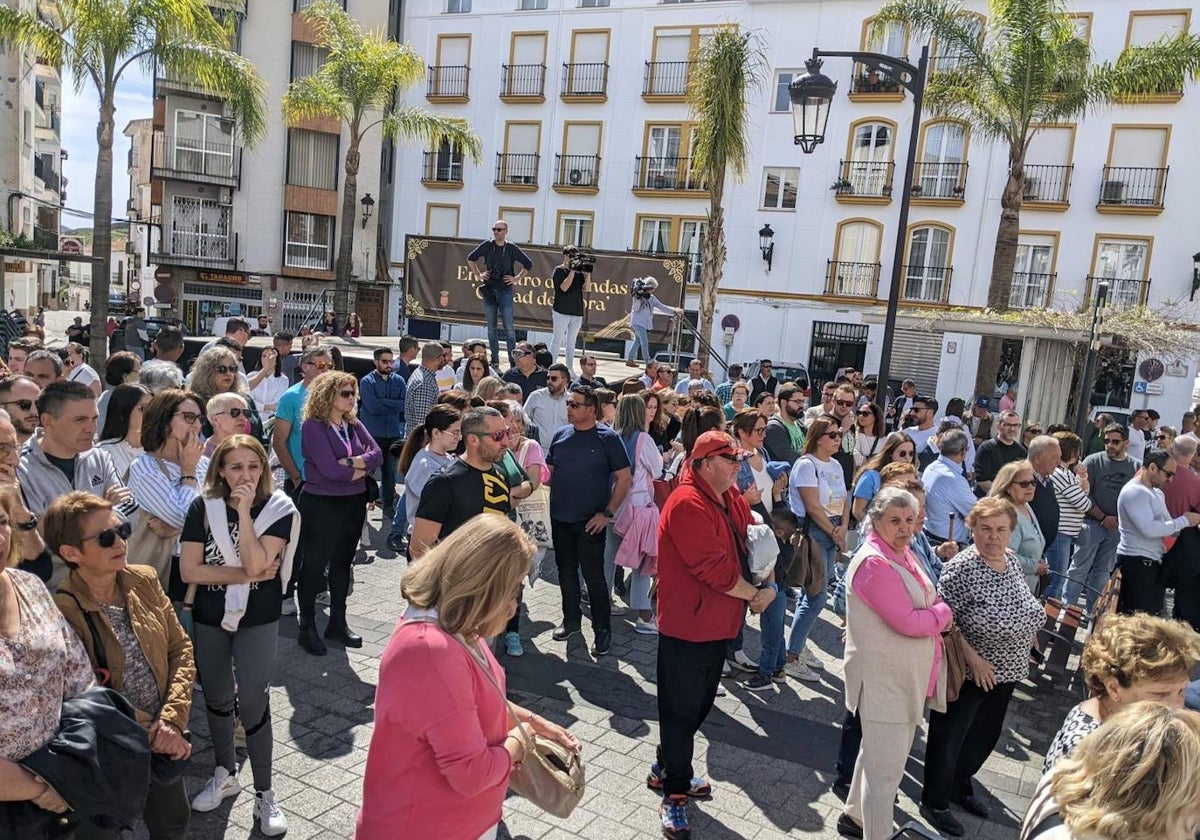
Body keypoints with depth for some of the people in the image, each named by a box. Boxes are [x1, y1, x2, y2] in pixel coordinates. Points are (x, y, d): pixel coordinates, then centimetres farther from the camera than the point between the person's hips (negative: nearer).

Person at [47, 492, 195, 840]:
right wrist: (151, 734, -15)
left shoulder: (145, 580, -6)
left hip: (165, 743, 5)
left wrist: (172, 720, -14)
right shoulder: (61, 612, -22)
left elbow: (181, 649, -3)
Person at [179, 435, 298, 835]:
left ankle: (264, 792, 13)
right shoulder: (203, 507, -7)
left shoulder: (278, 509, -12)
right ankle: (225, 773, 40)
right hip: (209, 619, 3)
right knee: (216, 698, 18)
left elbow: (256, 564, -24)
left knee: (252, 703, -5)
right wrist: (245, 574, -18)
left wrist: (245, 511, -27)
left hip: (258, 621, -3)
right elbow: (189, 570, -13)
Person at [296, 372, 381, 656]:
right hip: (321, 504, -7)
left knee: (343, 562, 15)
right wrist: (362, 467, -9)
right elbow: (330, 469, -23)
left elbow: (377, 455, -4)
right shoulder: (313, 426, -14)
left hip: (354, 503, 7)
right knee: (315, 564, 5)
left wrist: (350, 462, -20)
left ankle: (338, 622, 28)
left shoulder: (354, 424, 6)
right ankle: (307, 627, 17)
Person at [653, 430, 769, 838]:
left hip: (719, 624, 9)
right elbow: (713, 568, -25)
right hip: (687, 628, -9)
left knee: (699, 705, 21)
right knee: (681, 709, 4)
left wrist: (767, 581, -8)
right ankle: (674, 794, 19)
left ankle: (666, 770, 40)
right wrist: (754, 595, -13)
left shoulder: (732, 499, 6)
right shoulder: (688, 505, -23)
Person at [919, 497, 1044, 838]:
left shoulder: (1011, 560, 0)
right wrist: (974, 659, -22)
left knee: (985, 736, 23)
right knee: (948, 739, 8)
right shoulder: (961, 568, -24)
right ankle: (934, 802, 27)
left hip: (1005, 672, 8)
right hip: (968, 673, -8)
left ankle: (960, 786, 45)